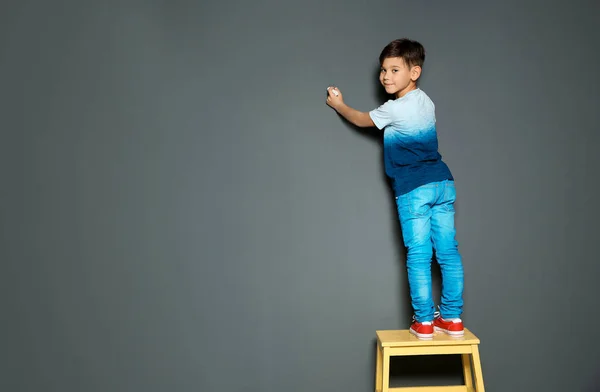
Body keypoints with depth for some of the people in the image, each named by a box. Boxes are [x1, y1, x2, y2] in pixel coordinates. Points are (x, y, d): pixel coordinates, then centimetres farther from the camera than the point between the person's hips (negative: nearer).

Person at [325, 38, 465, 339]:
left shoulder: (393, 109, -7)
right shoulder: (426, 102, 15)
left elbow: (360, 120, 11)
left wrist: (338, 104, 29)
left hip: (413, 189, -7)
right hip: (442, 182, 7)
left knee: (418, 255, -1)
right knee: (448, 251, 7)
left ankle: (423, 322, 5)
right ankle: (452, 318, 14)